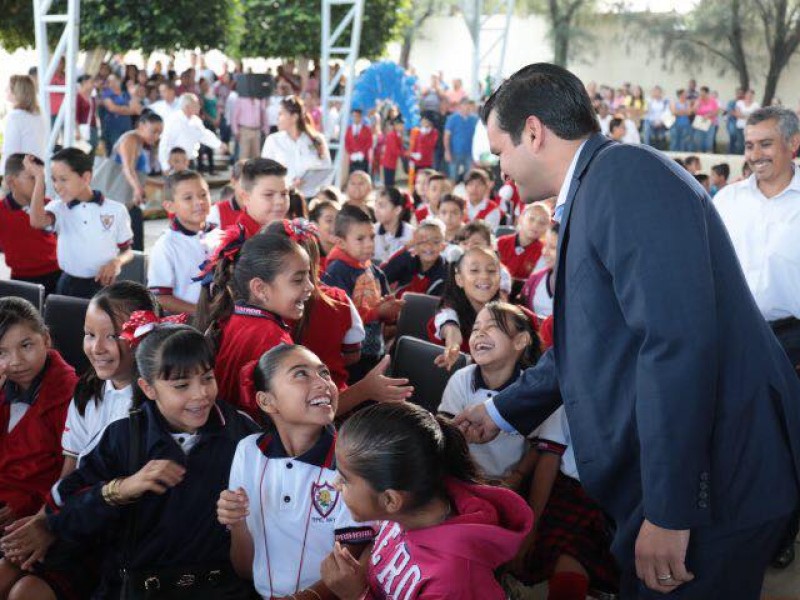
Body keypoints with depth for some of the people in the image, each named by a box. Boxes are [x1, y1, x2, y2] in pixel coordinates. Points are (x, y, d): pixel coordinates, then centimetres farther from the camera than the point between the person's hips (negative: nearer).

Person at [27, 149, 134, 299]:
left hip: (105, 286, -1)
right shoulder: (58, 208, 1)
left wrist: (117, 261, -15)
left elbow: (128, 250, 8)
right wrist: (39, 178, -17)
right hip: (69, 286, 1)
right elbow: (37, 221, -22)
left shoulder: (116, 210, -1)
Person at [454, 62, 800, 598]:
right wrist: (502, 411, 35)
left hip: (715, 481, -9)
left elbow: (677, 342, -26)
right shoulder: (595, 193, 14)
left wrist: (670, 511, -24)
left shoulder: (626, 170, -17)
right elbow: (585, 345, 25)